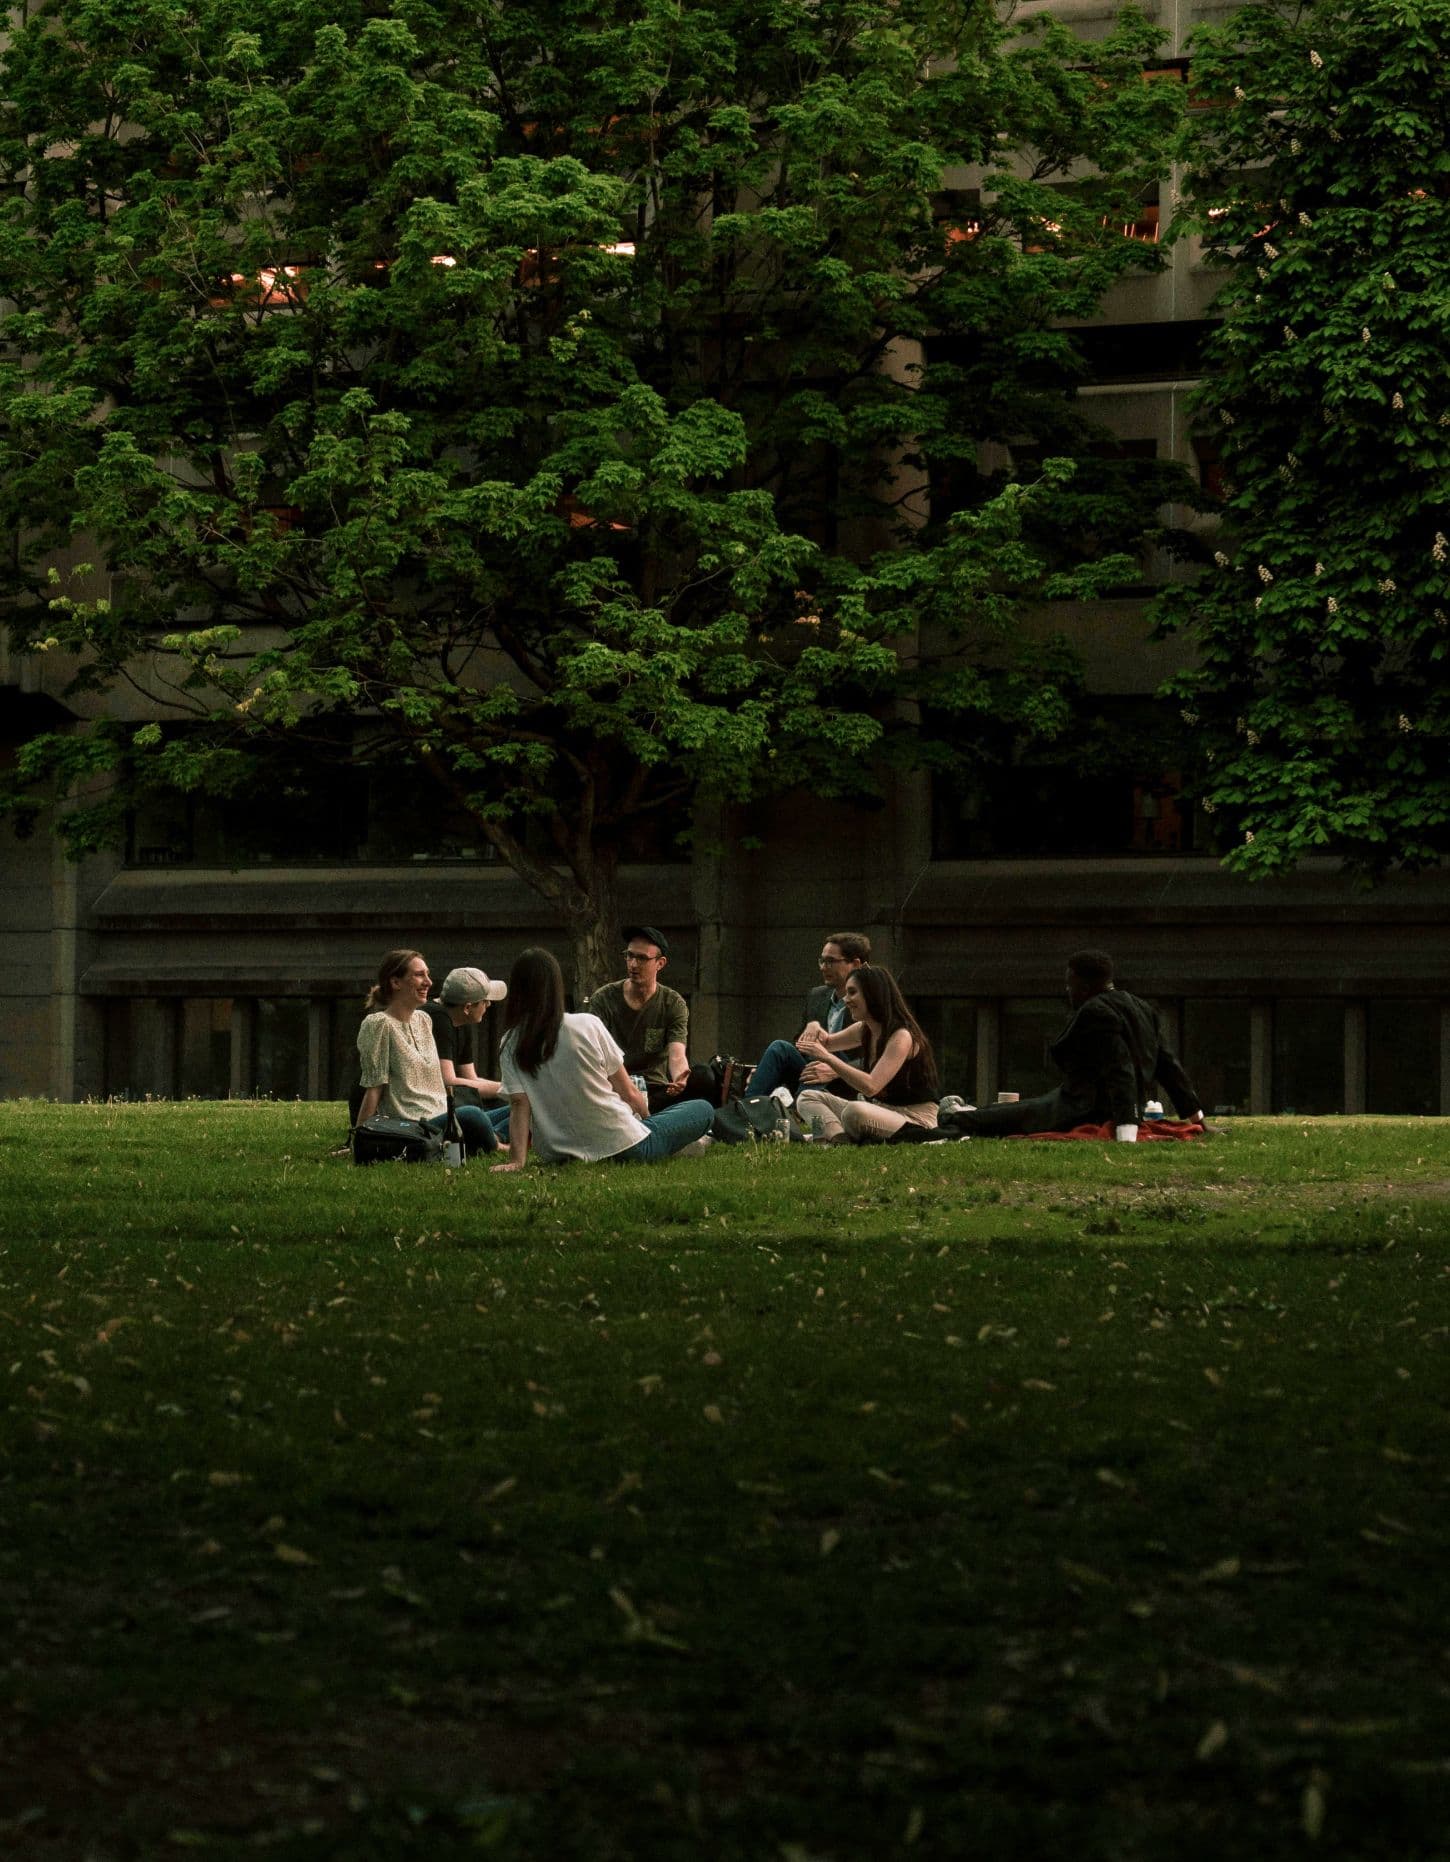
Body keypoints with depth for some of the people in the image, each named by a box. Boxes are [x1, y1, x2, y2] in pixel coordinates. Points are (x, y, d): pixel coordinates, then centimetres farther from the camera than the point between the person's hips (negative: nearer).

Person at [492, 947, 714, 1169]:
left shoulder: (510, 1045, -3)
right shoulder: (588, 1026, -11)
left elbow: (519, 1106, -13)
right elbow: (628, 1092, -3)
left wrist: (517, 1160, -16)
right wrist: (647, 1117, 15)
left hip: (556, 1156, 4)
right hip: (622, 1148, -4)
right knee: (703, 1110, 14)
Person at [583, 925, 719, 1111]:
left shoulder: (673, 1004, 4)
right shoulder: (603, 998, 3)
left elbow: (677, 1055, -10)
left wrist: (679, 1080, -36)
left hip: (657, 1091, 1)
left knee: (704, 1078, -29)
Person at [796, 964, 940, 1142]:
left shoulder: (901, 1037, -19)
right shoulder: (864, 1030, 8)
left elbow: (871, 1086, -30)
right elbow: (828, 1043, 27)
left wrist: (827, 1057, -29)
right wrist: (815, 1032, 1)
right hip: (882, 1111, 9)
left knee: (855, 1111, -39)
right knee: (808, 1098, 1)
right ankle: (839, 1139, -25)